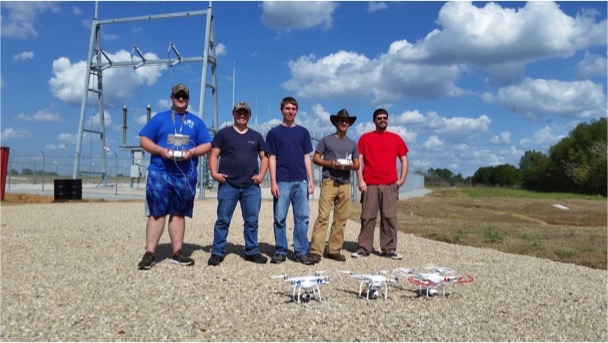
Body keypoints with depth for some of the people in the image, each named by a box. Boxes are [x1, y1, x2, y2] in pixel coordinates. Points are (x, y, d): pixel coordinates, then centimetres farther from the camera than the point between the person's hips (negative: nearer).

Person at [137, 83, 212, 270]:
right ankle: (150, 253, 1)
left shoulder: (196, 122, 15)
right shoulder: (159, 118, 11)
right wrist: (161, 150, -12)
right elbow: (144, 140, 6)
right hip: (159, 173, -2)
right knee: (156, 213, -4)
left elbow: (207, 145, 10)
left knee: (179, 213, 7)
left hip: (186, 176, 2)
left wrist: (191, 152, -10)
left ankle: (177, 252, 13)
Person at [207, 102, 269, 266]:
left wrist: (261, 174, 0)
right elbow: (214, 155, 3)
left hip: (251, 187, 3)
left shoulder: (256, 136, 16)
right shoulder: (223, 133, 7)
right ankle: (217, 252, 9)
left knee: (252, 221, 5)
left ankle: (252, 252, 16)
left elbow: (264, 157, 16)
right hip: (228, 185, -2)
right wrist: (214, 173, -13)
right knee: (223, 220, 1)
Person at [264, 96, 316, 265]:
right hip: (282, 181, -2)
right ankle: (280, 252, 12)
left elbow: (307, 157, 13)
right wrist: (273, 182, -7)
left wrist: (311, 179, 4)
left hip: (301, 181, 2)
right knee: (280, 218, 2)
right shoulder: (274, 132, 6)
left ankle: (302, 252, 10)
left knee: (302, 217, 2)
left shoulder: (303, 132, 13)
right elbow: (272, 158, 2)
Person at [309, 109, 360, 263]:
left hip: (345, 184, 5)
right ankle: (316, 251, -11)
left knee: (341, 218, 4)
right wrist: (330, 164, -13)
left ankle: (334, 250, 12)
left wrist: (350, 166, -7)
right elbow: (315, 159, 3)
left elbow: (357, 165, 17)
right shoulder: (326, 140, 7)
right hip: (329, 182, -4)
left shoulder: (352, 144, 18)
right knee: (323, 216, -11)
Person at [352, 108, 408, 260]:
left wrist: (402, 179, 2)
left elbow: (404, 159, 12)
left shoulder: (396, 138, 12)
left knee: (389, 217, 1)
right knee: (367, 217, 1)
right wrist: (360, 180, -6)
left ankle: (389, 249, 8)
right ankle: (364, 248, 7)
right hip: (369, 185, -1)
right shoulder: (365, 138, 8)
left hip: (390, 185, 1)